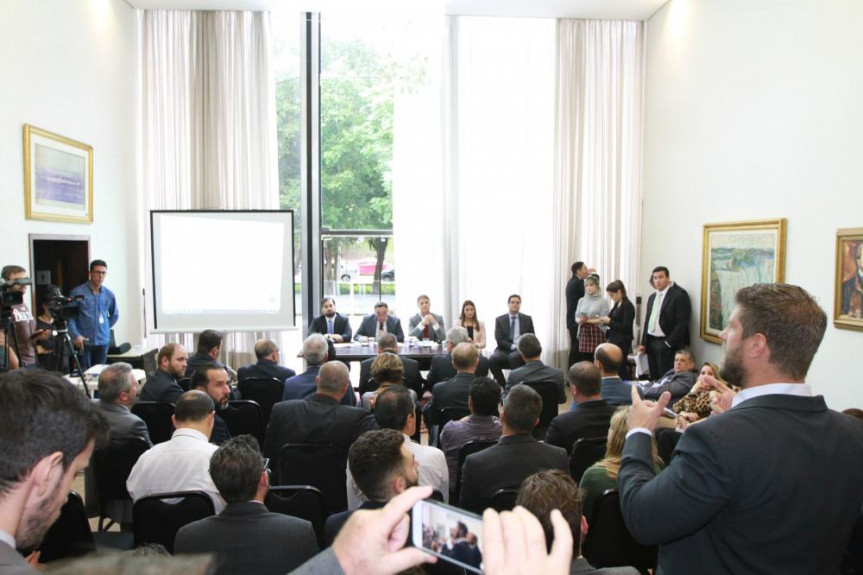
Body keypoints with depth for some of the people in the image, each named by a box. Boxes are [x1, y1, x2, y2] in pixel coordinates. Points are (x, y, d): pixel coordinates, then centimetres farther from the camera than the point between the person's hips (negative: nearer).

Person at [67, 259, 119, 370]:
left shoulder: (109, 294, 7)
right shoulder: (77, 292, -4)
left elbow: (115, 315, 22)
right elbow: (70, 316, -5)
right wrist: (75, 335, -16)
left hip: (103, 341, 4)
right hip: (83, 342, -3)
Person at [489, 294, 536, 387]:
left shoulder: (527, 319, 12)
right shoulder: (500, 320, 8)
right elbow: (499, 340, 0)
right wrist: (513, 346, -16)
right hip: (505, 350, 1)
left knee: (513, 357, -37)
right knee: (492, 360, -31)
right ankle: (504, 386, -13)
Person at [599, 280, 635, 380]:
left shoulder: (628, 306, -13)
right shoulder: (617, 304, 11)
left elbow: (625, 328, -17)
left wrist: (609, 321, -14)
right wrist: (606, 321, 1)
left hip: (622, 343, -8)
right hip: (614, 340, 8)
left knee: (619, 368, -4)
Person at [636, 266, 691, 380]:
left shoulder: (679, 294, -8)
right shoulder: (652, 297, 16)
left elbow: (682, 322, -13)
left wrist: (669, 343, -16)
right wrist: (643, 343, 13)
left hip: (667, 344, -7)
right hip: (651, 342, 7)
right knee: (654, 378, 11)